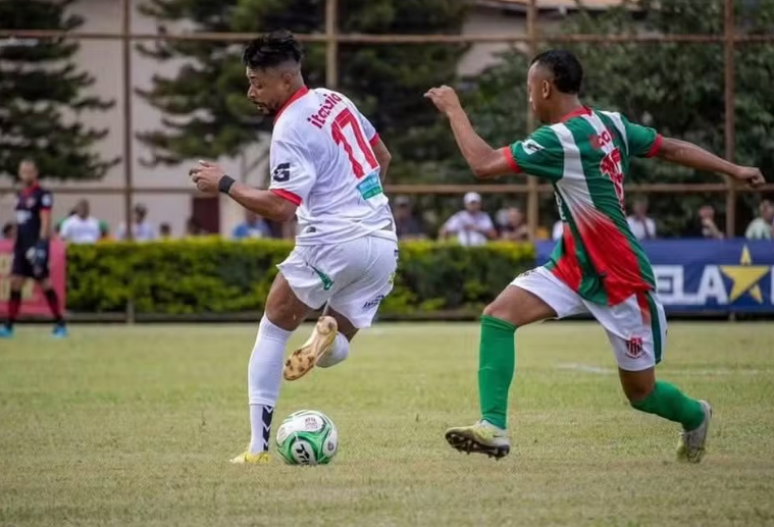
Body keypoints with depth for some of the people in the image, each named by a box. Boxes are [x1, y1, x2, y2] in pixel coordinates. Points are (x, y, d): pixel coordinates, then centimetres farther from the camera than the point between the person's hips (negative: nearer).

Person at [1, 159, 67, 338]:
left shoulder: (42, 195, -8)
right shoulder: (21, 195, 15)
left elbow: (45, 222, -14)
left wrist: (41, 244, -22)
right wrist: (16, 244, 19)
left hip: (36, 247, -7)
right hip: (22, 246, 7)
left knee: (45, 284, -4)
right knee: (15, 283, 1)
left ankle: (60, 324, 5)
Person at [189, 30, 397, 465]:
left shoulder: (291, 128, -12)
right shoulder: (335, 100, 13)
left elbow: (281, 207, -19)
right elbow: (382, 157, 24)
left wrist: (224, 184, -10)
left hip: (336, 242, -8)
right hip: (385, 243, 8)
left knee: (275, 325, 9)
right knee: (332, 352, 20)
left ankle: (259, 445, 0)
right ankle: (330, 334, -19)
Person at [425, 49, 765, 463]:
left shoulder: (561, 139, -24)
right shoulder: (609, 124, 0)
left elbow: (483, 164, -23)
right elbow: (671, 148, 6)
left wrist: (453, 109, -11)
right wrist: (733, 170, 15)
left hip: (620, 278, -8)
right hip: (575, 266, 8)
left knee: (640, 390, 8)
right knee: (498, 315, -11)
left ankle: (694, 417, 39)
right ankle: (493, 427, -14)